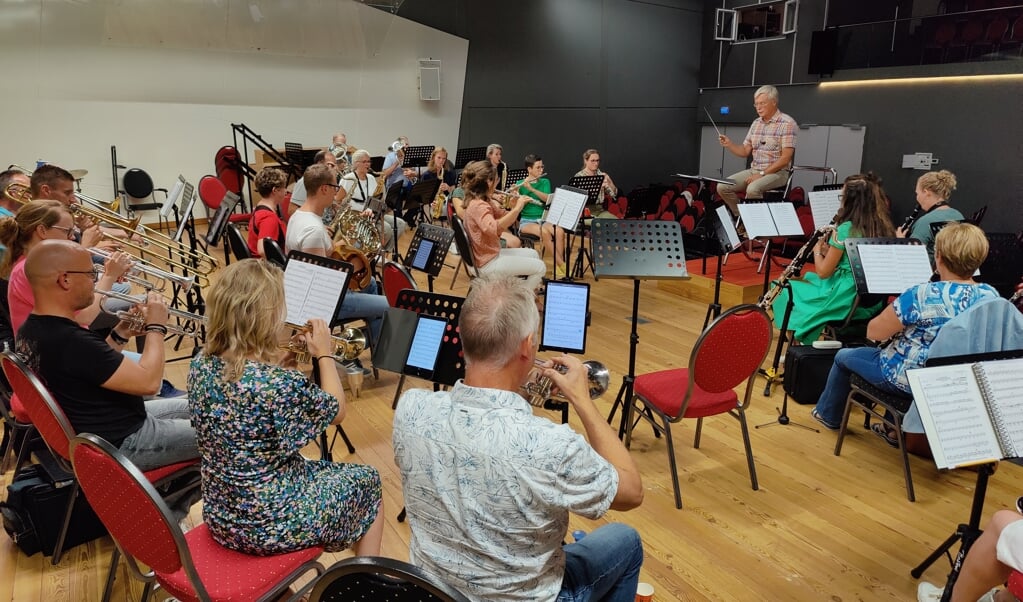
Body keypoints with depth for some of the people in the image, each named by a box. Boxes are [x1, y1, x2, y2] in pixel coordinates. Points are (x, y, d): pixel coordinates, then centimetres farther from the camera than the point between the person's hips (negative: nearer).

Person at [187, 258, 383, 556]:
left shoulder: (201, 364, -10)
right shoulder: (282, 384, -31)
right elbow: (337, 411, -11)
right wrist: (325, 355, 0)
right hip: (272, 525, -7)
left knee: (316, 468, 32)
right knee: (366, 479, 19)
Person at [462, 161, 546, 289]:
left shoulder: (485, 201, 7)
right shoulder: (478, 205, -24)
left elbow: (504, 217, 13)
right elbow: (493, 228, -42)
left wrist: (515, 206, -4)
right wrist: (517, 209, -39)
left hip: (492, 253, 10)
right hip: (488, 262, -10)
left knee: (532, 254, 23)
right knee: (539, 267, -6)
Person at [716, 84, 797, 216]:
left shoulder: (787, 123, -10)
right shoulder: (756, 123, 12)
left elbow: (785, 158, -17)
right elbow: (744, 151, 14)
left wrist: (762, 174, -21)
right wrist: (729, 145, -5)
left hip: (776, 172, -7)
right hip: (754, 170, 7)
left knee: (752, 189, -36)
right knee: (723, 187, -10)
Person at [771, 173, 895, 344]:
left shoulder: (846, 229, -17)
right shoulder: (882, 227, 3)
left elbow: (823, 272, -12)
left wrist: (818, 250, 5)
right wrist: (830, 251, 7)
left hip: (845, 298, -8)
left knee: (787, 292, 14)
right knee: (808, 279, 30)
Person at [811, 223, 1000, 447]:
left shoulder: (922, 296, -29)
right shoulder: (991, 296, -11)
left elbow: (873, 332, -18)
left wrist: (895, 309, 1)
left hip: (908, 379, -6)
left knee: (844, 356, 20)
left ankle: (828, 415, 44)